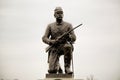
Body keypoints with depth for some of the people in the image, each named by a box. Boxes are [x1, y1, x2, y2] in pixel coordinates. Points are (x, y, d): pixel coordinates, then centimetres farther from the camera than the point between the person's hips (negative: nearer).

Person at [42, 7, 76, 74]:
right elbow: (44, 38, 6)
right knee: (52, 70, -18)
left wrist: (68, 36, -22)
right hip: (54, 48, 0)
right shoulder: (50, 26, 13)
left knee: (68, 46, -40)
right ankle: (58, 67, 20)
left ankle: (67, 67, -24)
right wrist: (50, 41, -17)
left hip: (65, 46, 0)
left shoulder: (68, 25, 10)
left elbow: (74, 38, 2)